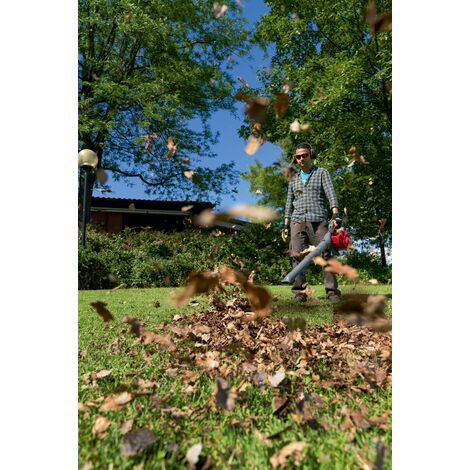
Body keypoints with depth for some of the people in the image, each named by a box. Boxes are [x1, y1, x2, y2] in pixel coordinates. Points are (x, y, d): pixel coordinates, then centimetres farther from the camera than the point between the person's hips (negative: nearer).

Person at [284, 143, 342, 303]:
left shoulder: (322, 173, 12)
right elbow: (289, 203, 21)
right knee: (297, 255, -6)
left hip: (318, 220, -3)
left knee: (325, 254, -8)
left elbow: (331, 193, -3)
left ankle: (332, 291, -6)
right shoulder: (294, 179, 22)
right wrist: (286, 225, 12)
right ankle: (300, 292, -4)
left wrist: (335, 213, -19)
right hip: (297, 221, 3)